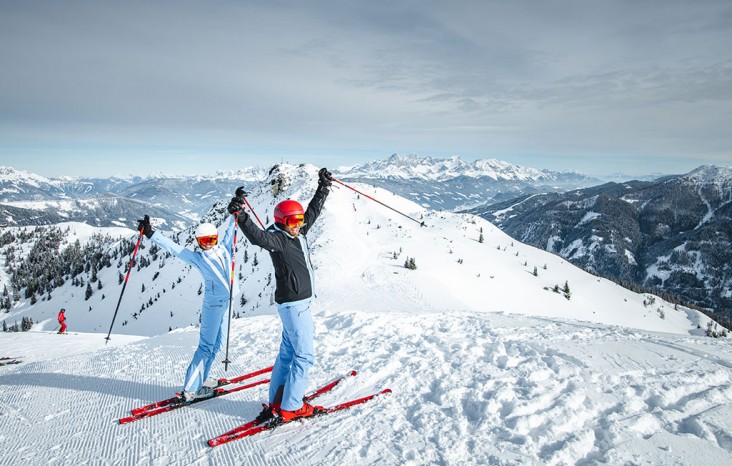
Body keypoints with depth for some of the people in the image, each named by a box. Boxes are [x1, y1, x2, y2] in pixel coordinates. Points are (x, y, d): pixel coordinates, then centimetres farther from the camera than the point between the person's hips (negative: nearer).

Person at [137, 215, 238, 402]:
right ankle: (190, 389, 3)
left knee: (217, 344, 14)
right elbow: (173, 247, -7)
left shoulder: (224, 248, 7)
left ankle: (200, 379, 26)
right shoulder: (197, 258, -4)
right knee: (206, 346, -4)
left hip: (227, 303, 6)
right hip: (212, 304, -6)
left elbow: (230, 229, 17)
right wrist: (150, 233, -10)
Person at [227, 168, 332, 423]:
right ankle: (290, 408, 6)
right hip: (294, 304, -9)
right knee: (304, 355, -3)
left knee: (288, 353, 14)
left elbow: (313, 210, 19)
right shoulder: (277, 239, -16)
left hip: (300, 302, 9)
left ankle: (277, 401, 25)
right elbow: (257, 236, -36)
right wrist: (240, 215, -50)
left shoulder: (298, 233, 7)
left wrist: (323, 186, 22)